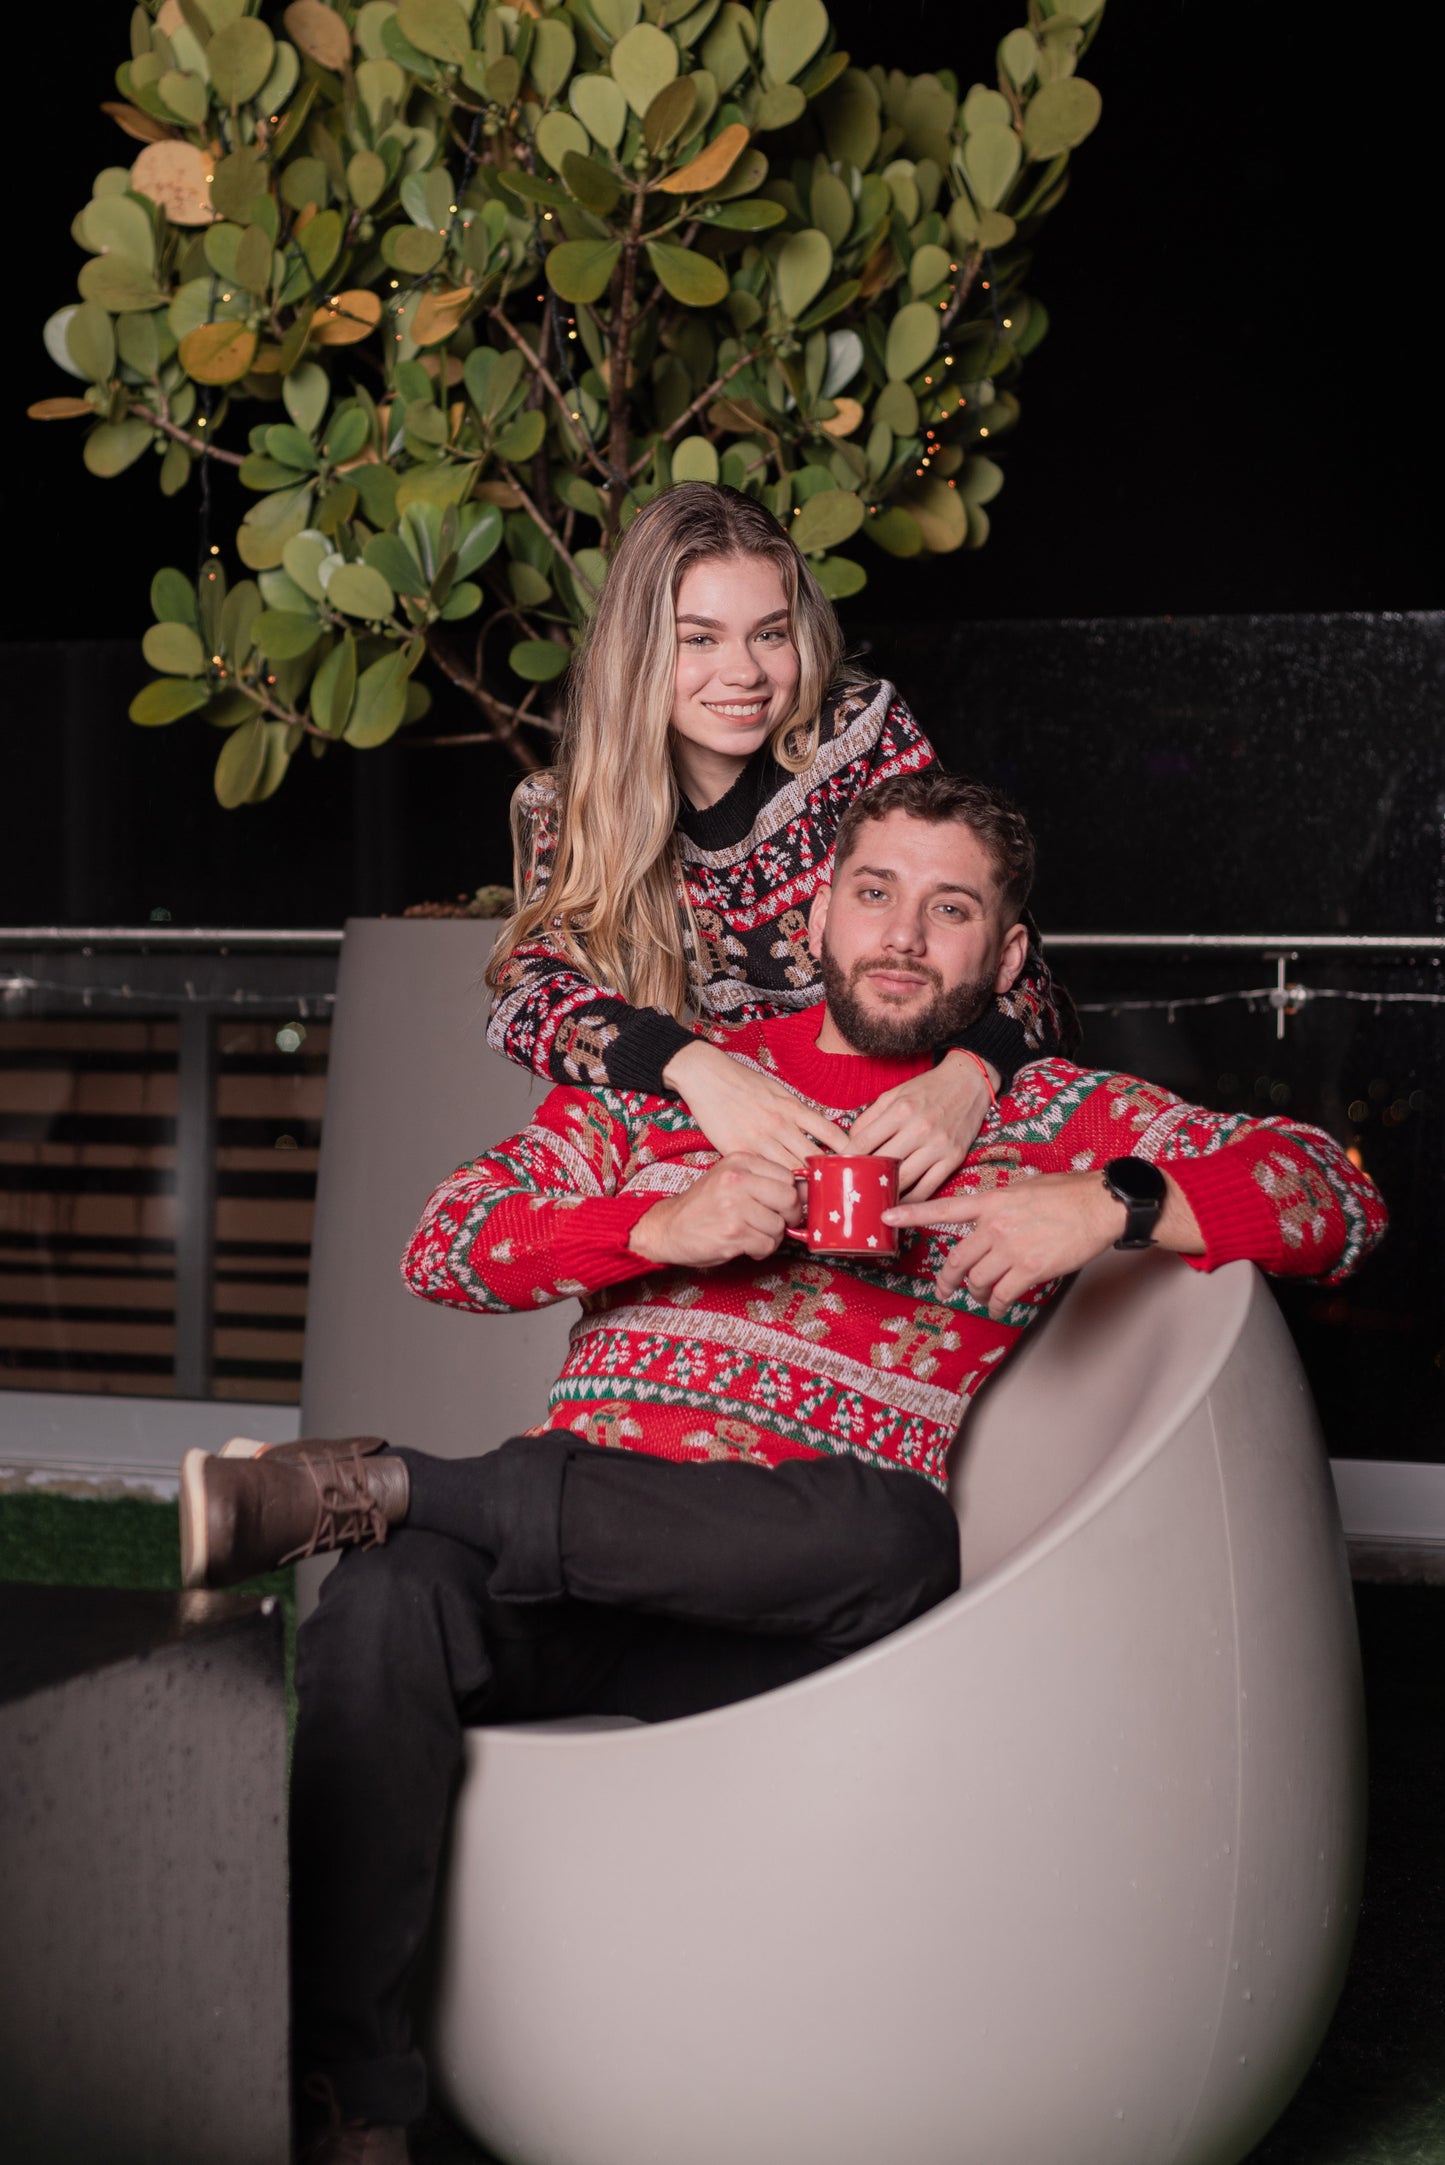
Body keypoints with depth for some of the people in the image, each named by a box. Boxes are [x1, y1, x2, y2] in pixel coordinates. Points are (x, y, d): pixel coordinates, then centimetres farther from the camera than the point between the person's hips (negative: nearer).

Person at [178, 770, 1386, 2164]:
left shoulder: (1053, 1120, 16)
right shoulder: (671, 1080, 19)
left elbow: (1338, 1198, 5)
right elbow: (446, 1246, 10)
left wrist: (1111, 1206, -12)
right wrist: (660, 1225, -8)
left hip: (777, 1618, 0)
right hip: (563, 1577, 1)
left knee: (906, 1539, -36)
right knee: (389, 1596, -33)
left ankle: (374, 1483, -31)